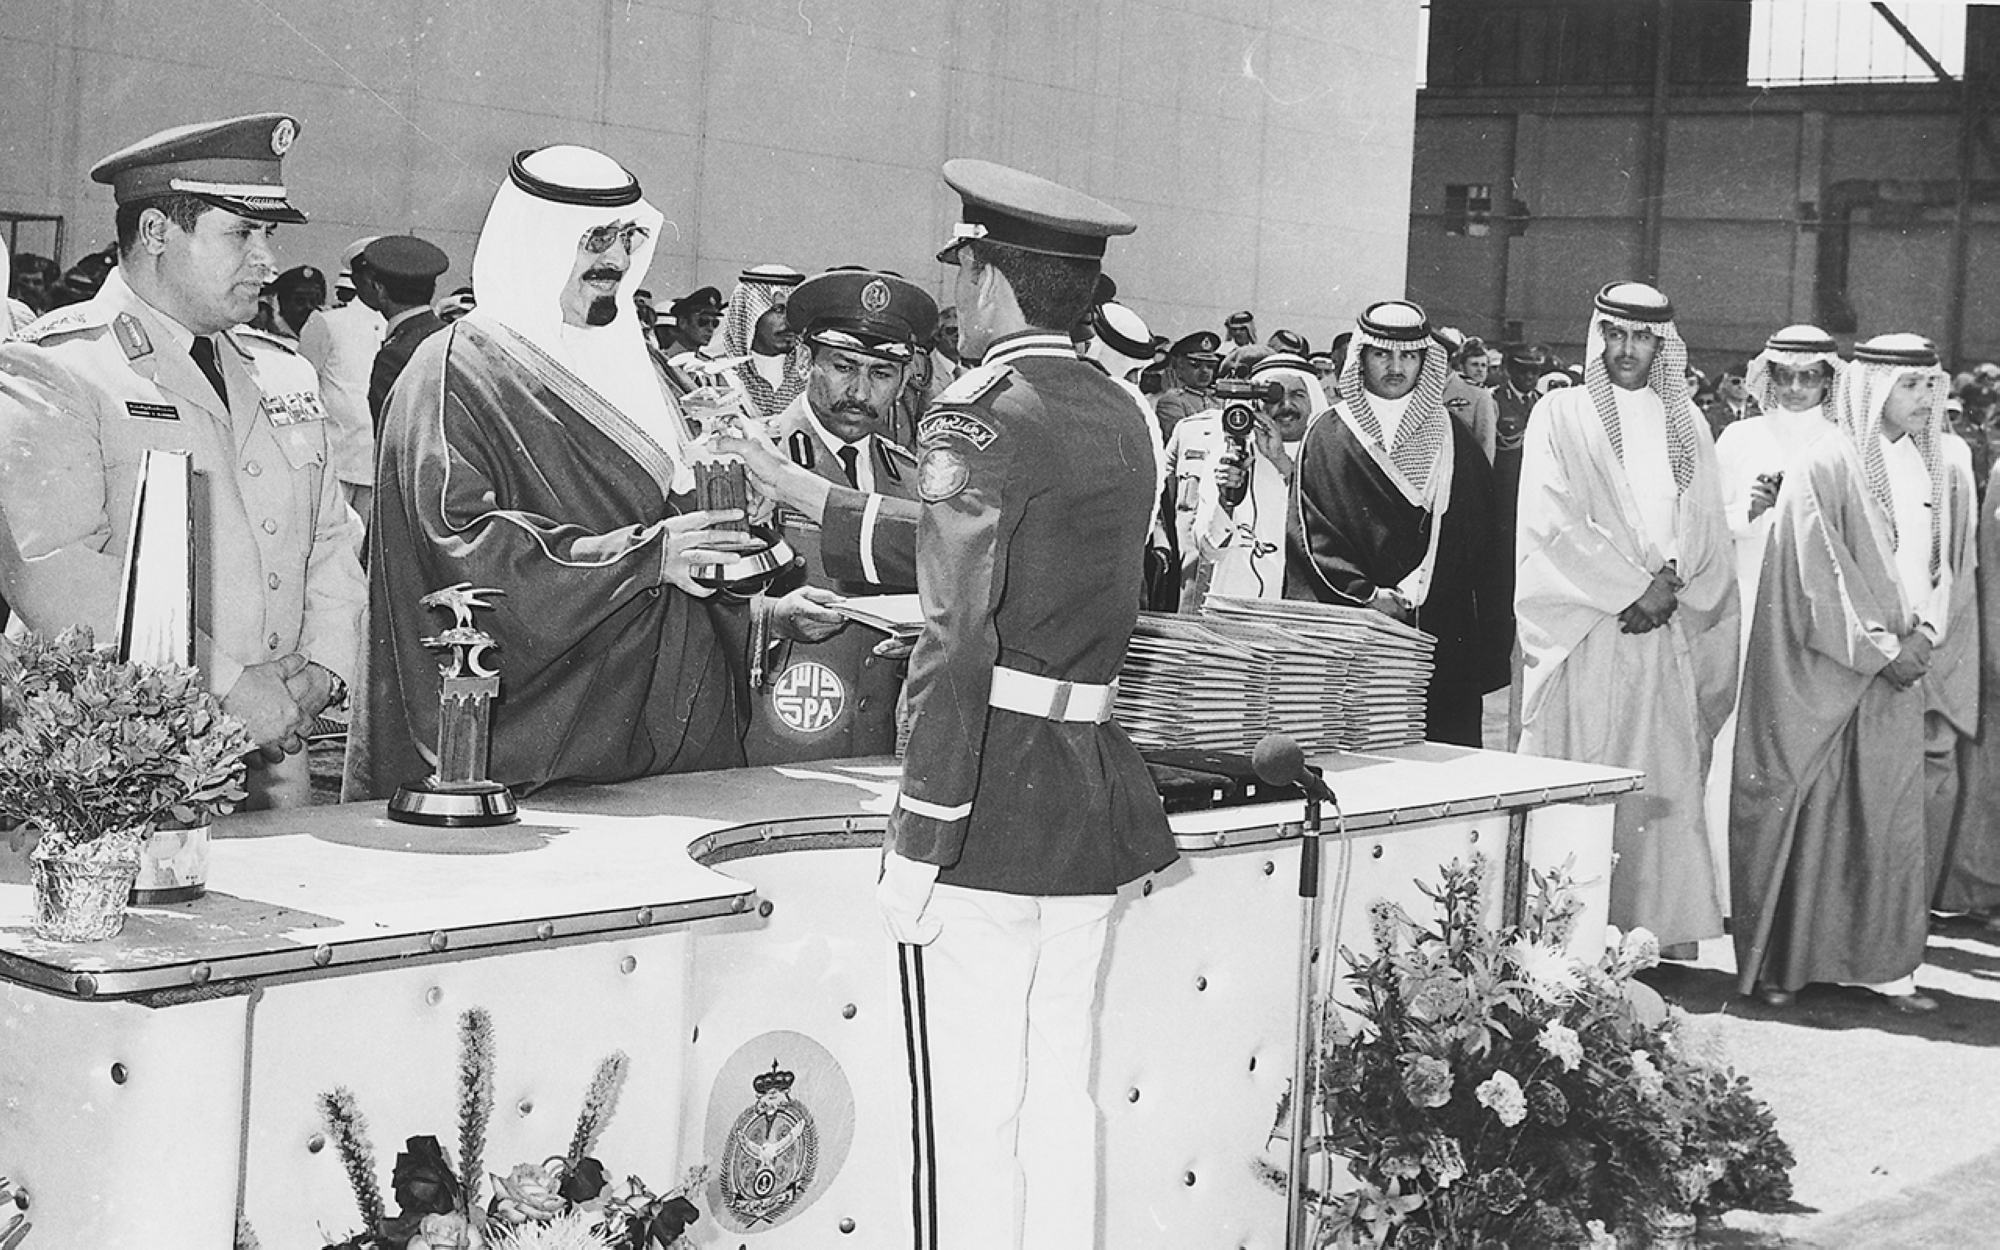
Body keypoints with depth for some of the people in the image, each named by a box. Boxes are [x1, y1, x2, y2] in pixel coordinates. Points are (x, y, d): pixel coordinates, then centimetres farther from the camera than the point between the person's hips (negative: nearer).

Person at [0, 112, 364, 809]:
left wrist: (322, 666, 1)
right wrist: (224, 687, -20)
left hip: (272, 753, 6)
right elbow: (56, 578, -19)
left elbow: (333, 541, 20)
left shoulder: (285, 377, 16)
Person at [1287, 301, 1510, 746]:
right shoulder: (1327, 438, 7)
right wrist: (1364, 593, -15)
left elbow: (1483, 541, 12)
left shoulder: (1451, 438, 14)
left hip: (1446, 640, 2)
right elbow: (1313, 534, -1)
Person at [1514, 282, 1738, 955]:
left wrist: (1670, 584, -8)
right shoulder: (1561, 415, 3)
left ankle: (1663, 929, 4)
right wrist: (1635, 589, -11)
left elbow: (1708, 529, 11)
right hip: (1585, 638, -4)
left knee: (1665, 787, 0)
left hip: (1670, 634, 4)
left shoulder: (1687, 424, 16)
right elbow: (1555, 523, -6)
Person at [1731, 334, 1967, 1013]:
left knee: (1892, 816, 5)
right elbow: (1821, 574, -13)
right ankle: (1779, 962, 8)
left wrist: (1924, 632, -1)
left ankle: (1883, 963, 12)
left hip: (1897, 667, 6)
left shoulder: (1927, 466, 12)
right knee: (1810, 813, -1)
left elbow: (1940, 560, 16)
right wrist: (1880, 649, -14)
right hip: (1825, 673, -6)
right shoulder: (1825, 464, -10)